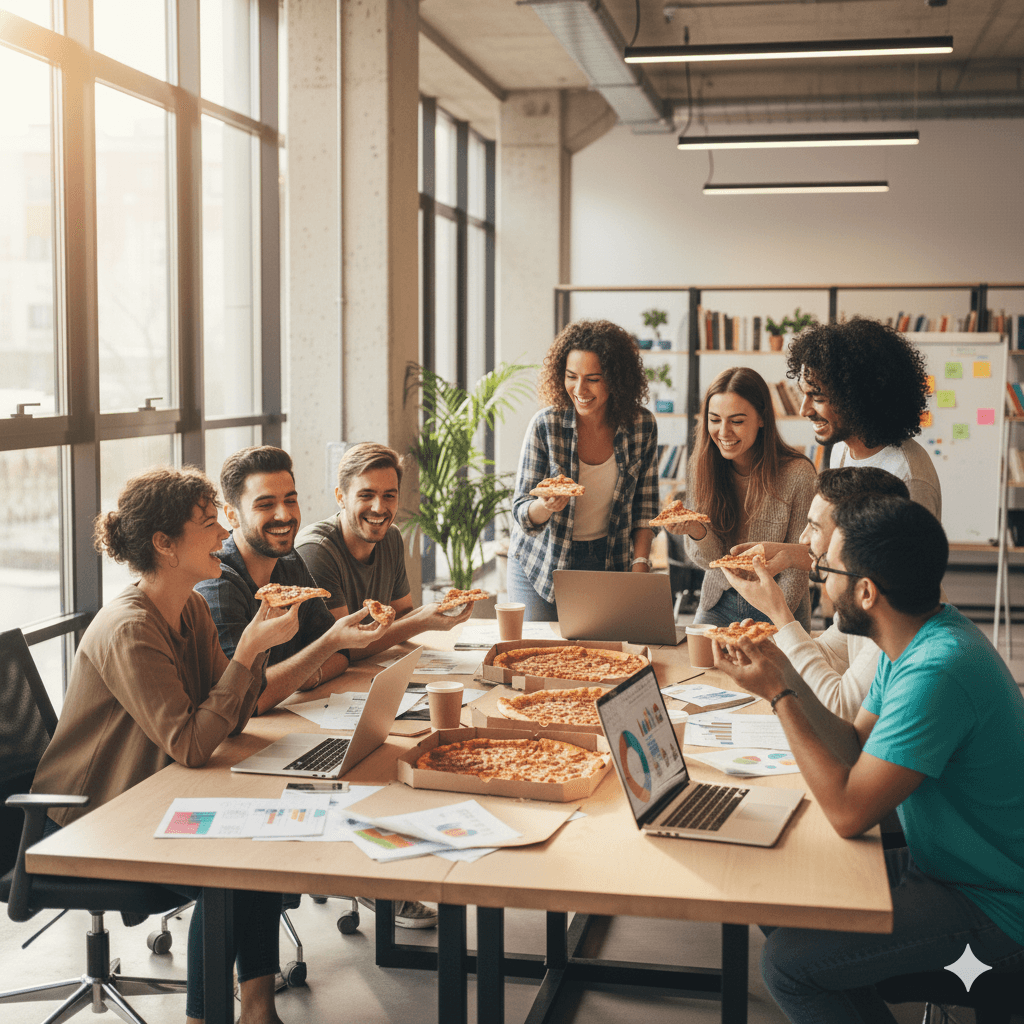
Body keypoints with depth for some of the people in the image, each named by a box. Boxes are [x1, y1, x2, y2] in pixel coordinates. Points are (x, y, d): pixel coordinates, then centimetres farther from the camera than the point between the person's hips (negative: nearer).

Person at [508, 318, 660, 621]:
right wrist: (546, 506, -35)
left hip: (609, 561, 2)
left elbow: (645, 507, 2)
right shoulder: (545, 425, -17)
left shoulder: (642, 426, -10)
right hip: (543, 562, -2)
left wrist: (640, 563, -9)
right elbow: (521, 514, -13)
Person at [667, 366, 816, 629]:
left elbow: (796, 565, -9)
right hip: (718, 605, 3)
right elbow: (712, 560, -3)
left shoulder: (797, 474, -15)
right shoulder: (700, 467, -4)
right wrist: (697, 532, -24)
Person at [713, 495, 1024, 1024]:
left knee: (787, 961, -16)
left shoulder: (936, 672, -30)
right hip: (944, 861, 10)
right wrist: (785, 675, -3)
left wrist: (777, 695, -22)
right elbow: (856, 747, 9)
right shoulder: (920, 639, 2)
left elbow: (848, 812, -28)